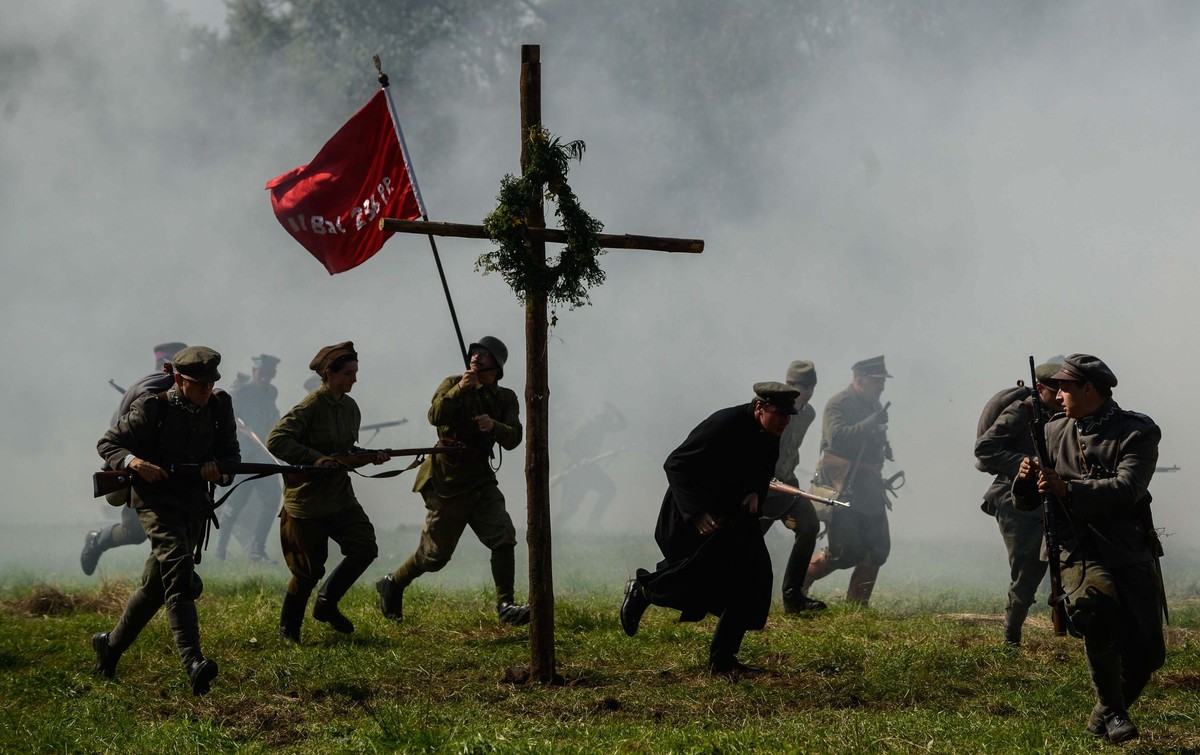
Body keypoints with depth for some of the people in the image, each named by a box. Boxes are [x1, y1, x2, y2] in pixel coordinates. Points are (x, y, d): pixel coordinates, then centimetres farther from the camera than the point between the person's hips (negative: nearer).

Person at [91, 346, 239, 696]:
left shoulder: (219, 406, 4)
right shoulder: (152, 408, -9)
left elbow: (231, 454, 11)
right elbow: (107, 443, -2)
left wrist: (220, 469, -13)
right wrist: (134, 462, -22)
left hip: (195, 504, 6)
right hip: (157, 499, -6)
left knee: (155, 586, 15)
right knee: (178, 571, -25)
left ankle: (111, 644, 38)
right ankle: (193, 664, -38)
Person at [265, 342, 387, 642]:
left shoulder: (350, 408, 8)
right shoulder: (310, 407, -16)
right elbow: (275, 441, -23)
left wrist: (370, 457, 3)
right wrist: (315, 458, -28)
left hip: (340, 496, 7)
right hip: (306, 500, -7)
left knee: (365, 548, -9)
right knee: (309, 571, -1)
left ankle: (326, 603, 11)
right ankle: (288, 629, 21)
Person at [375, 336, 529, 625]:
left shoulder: (506, 398, 7)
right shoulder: (453, 384, -3)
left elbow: (513, 439, -7)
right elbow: (436, 416, -21)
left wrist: (493, 427, -27)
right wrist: (459, 390, -32)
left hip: (480, 479, 4)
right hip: (447, 479, -4)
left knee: (504, 538, -13)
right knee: (435, 554, 1)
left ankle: (506, 606, -9)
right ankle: (392, 585, 25)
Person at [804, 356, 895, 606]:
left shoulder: (874, 406, 16)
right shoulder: (838, 405, -9)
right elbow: (837, 437, -25)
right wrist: (871, 423, -28)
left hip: (868, 488, 8)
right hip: (843, 487, -8)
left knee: (877, 548, 3)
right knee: (846, 551, -13)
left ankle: (857, 604, 11)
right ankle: (798, 581, 7)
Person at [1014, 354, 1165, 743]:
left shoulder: (1137, 433, -4)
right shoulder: (1054, 433, 10)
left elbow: (1127, 489, -20)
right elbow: (1026, 503, 13)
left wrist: (1068, 490, -28)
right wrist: (1025, 480, -10)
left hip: (1132, 554, 0)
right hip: (1079, 552, 0)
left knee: (1147, 653, 0)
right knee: (1099, 609, -32)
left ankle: (1103, 719, 27)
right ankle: (1111, 711, -17)